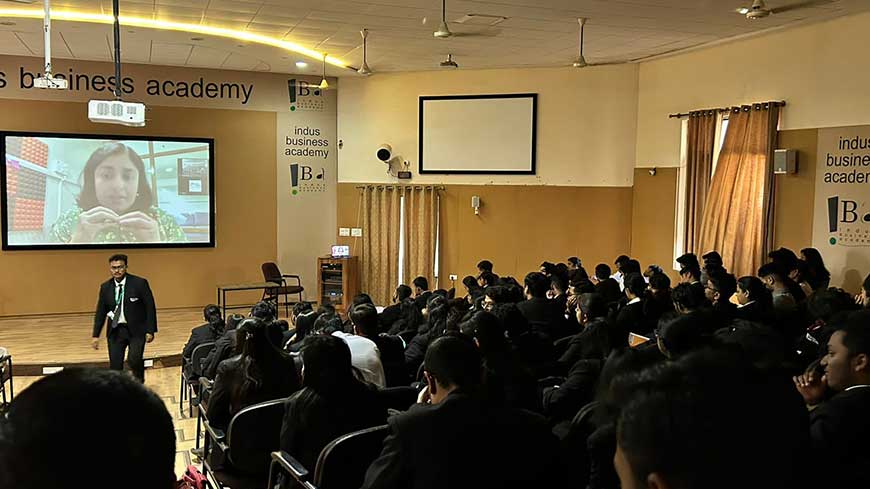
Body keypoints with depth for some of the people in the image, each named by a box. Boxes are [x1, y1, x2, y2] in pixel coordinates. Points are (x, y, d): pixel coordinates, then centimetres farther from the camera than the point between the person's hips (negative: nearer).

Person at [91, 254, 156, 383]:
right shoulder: (105, 287, 5)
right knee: (115, 365, 0)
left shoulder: (140, 283, -7)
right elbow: (100, 312, 10)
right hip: (115, 330, 3)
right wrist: (96, 335, 5)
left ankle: (139, 382, 13)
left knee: (134, 360, -18)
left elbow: (150, 307, -5)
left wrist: (150, 330, -10)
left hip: (136, 329, -3)